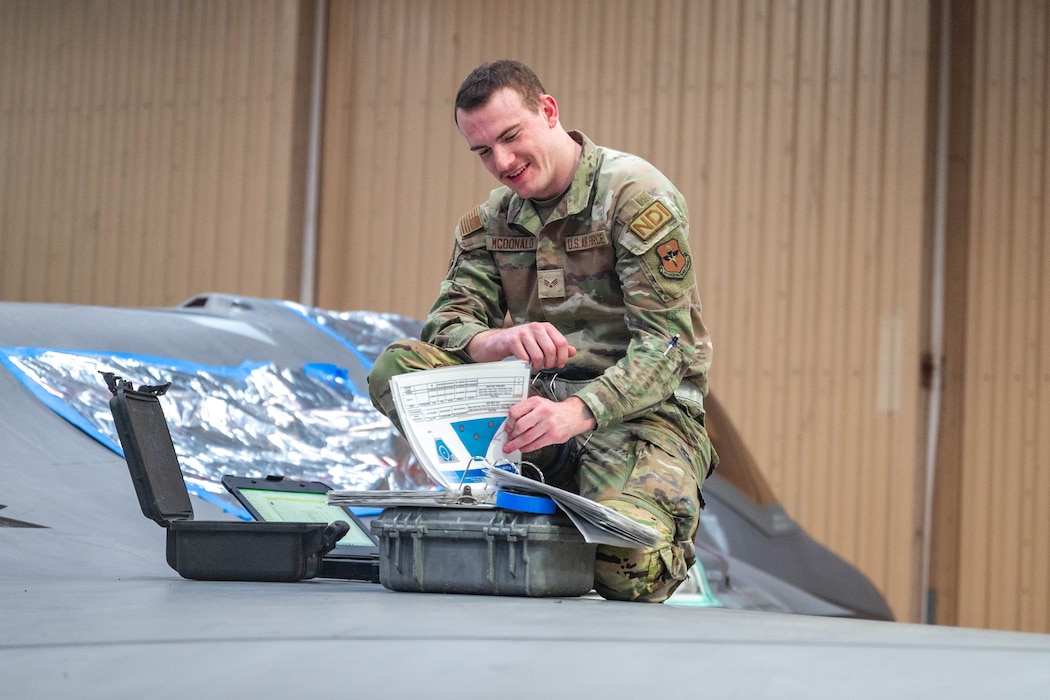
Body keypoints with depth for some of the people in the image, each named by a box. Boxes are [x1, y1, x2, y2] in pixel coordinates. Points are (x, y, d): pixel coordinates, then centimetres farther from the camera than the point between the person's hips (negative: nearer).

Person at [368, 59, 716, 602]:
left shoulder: (638, 195, -10)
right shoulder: (492, 217, 11)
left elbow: (666, 343, -17)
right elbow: (449, 320, 1)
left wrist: (577, 413, -34)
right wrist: (498, 342, -26)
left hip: (642, 406, -5)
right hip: (540, 394, 5)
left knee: (626, 568, -31)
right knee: (396, 368, -17)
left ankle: (668, 523, 7)